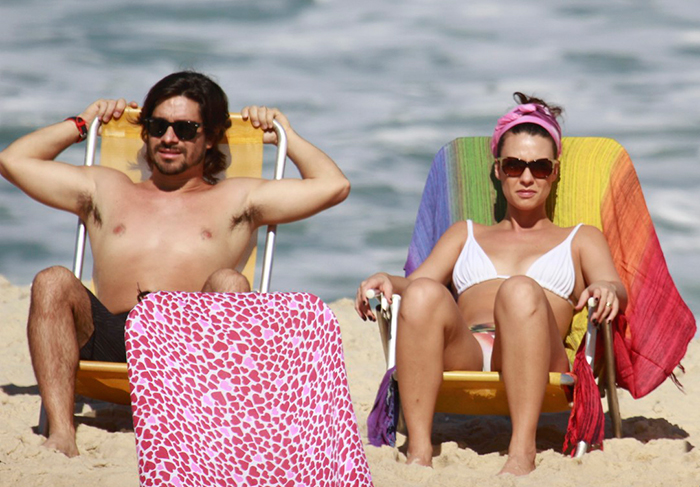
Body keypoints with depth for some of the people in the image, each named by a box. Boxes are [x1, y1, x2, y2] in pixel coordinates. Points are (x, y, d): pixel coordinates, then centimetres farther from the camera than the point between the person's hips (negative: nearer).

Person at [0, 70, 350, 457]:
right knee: (52, 282, -27)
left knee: (229, 284, -33)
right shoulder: (106, 190, 34)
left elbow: (333, 185, 19)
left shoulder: (236, 199, 27)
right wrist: (82, 124, 41)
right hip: (110, 342, 2)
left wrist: (284, 136, 32)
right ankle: (60, 436, -42)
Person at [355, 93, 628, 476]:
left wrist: (606, 288, -14)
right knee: (424, 294, -32)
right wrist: (387, 282, -4)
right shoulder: (465, 234, 37)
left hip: (530, 365, -1)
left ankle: (522, 452, -48)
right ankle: (418, 451, -42)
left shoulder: (580, 239, 31)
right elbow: (417, 279, 20)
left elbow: (616, 289, 11)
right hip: (463, 356, 2)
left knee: (520, 290, -36)